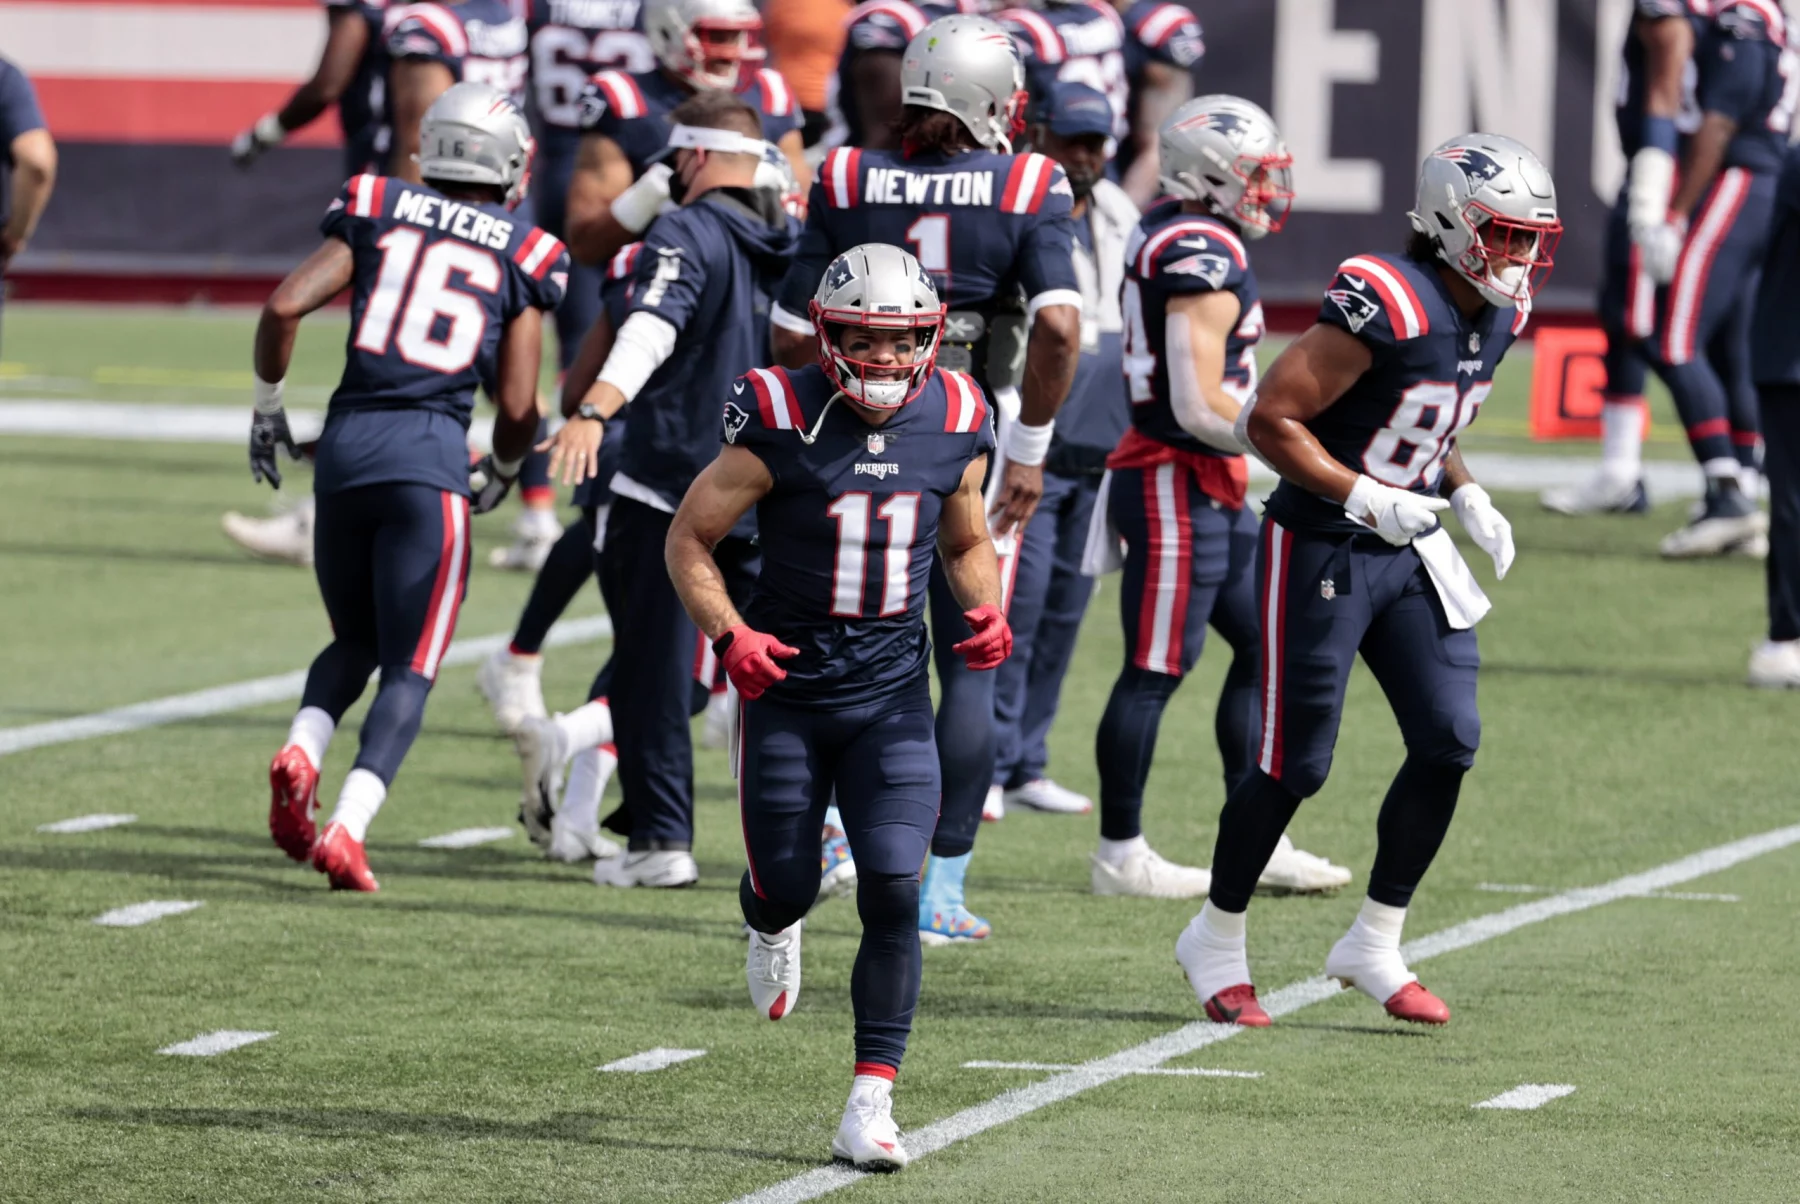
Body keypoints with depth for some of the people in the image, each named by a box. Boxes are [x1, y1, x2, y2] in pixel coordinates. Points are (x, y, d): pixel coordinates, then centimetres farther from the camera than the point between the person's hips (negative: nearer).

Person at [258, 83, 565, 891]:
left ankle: (301, 752, -6)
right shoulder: (521, 257, 6)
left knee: (354, 642, 23)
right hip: (430, 459, -3)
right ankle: (346, 831, -15)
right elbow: (517, 408, 3)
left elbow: (285, 305, -2)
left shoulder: (376, 212, 9)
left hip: (346, 445, 3)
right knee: (409, 668, 3)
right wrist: (503, 474, 24)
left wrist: (267, 406, 14)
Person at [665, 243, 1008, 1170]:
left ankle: (871, 1103, -7)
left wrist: (986, 610, -4)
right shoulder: (783, 423, -12)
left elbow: (967, 543, 17)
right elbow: (690, 538, -4)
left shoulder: (954, 425, -1)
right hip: (787, 684, -2)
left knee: (894, 893, -11)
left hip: (891, 693, 2)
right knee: (788, 884, 8)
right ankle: (772, 923, 49)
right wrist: (727, 633, -19)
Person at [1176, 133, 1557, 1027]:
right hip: (1321, 551, -8)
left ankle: (1374, 945, 13)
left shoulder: (1497, 314, 3)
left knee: (1448, 742, -2)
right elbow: (1272, 419, -22)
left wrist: (1465, 497, 4)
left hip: (1409, 551, 8)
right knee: (1295, 765, 0)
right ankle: (1216, 940, 20)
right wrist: (1366, 500, -27)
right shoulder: (1387, 306, -24)